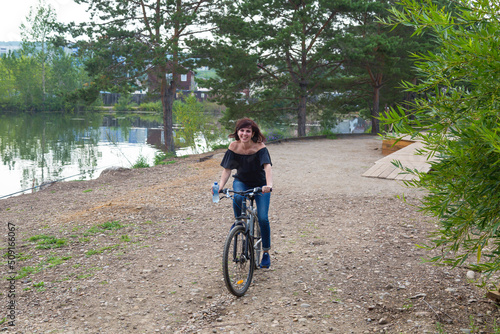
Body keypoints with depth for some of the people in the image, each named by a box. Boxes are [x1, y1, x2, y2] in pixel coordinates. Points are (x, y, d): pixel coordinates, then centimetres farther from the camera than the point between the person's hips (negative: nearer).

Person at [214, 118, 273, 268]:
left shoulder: (260, 147, -24)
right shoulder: (234, 146, -15)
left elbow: (267, 167, -39)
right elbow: (227, 169, -15)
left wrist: (269, 185, -56)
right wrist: (220, 186, -32)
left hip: (260, 185, -1)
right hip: (241, 182, 2)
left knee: (263, 218, -12)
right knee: (237, 198, -35)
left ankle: (266, 253, 7)